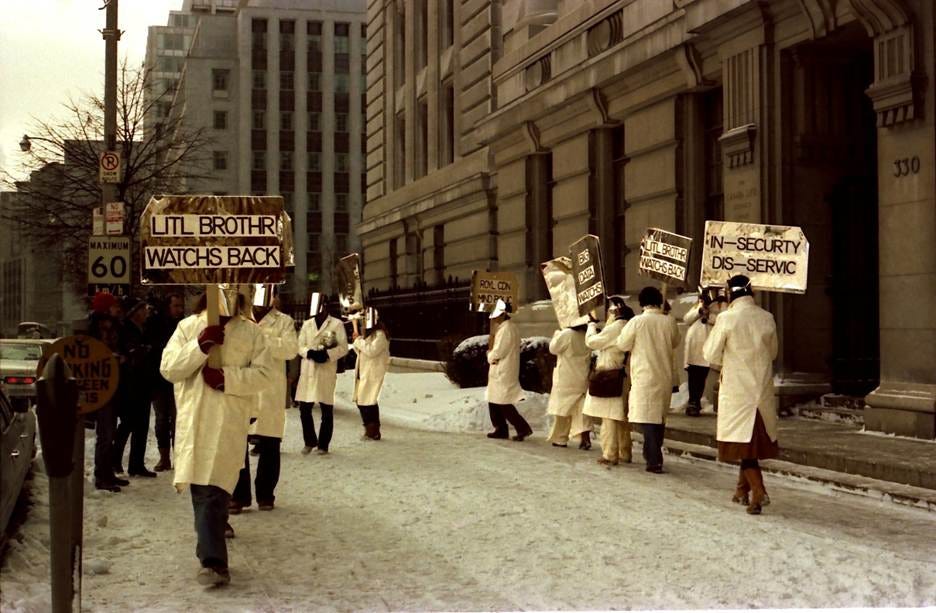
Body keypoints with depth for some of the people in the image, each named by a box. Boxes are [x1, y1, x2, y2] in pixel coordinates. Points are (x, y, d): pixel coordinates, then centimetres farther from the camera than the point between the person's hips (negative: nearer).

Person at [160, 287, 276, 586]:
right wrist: (200, 346, -13)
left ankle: (212, 560, -11)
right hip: (193, 420, 2)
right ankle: (214, 560, 19)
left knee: (213, 490, -11)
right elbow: (168, 369, 1)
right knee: (203, 490, 7)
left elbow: (266, 374, -1)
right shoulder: (187, 327, 9)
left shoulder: (251, 331, 5)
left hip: (229, 423, -2)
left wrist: (227, 377, -14)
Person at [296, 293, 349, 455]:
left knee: (327, 411, 2)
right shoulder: (307, 324, 12)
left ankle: (323, 445, 12)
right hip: (308, 371, 3)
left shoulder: (337, 324, 2)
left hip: (327, 372, -3)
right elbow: (300, 346, 8)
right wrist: (310, 353, -13)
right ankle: (310, 441, 19)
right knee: (304, 409, 2)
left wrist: (327, 354, -17)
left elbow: (343, 347, -2)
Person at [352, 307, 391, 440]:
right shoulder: (368, 333, 19)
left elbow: (371, 350, -22)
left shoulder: (380, 335, -10)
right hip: (363, 372, 9)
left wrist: (359, 340, -15)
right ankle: (370, 430, 16)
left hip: (373, 373, -9)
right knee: (361, 401, 8)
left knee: (367, 401, -11)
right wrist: (356, 341, 5)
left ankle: (373, 432, -6)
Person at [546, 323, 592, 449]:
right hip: (583, 378, 5)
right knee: (581, 408, 4)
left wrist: (557, 333, 7)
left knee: (562, 408, 6)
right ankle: (585, 437, -8)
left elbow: (553, 349, -6)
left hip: (566, 379, -5)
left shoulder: (566, 334, -17)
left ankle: (560, 439, 12)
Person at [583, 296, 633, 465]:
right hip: (622, 378, 9)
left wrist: (592, 324, 5)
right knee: (621, 417, 14)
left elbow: (591, 341, -11)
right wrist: (598, 328, 8)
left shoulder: (615, 327, -17)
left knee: (609, 417, -3)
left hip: (609, 379, -9)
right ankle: (624, 453, 19)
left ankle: (610, 455, 0)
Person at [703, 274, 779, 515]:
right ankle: (742, 489, 25)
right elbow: (772, 353, 12)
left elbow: (712, 355, -7)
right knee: (755, 439, 15)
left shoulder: (726, 319, -13)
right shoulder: (767, 318, 0)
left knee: (743, 440, 0)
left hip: (736, 389, -4)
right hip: (763, 388, 4)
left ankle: (758, 492, -14)